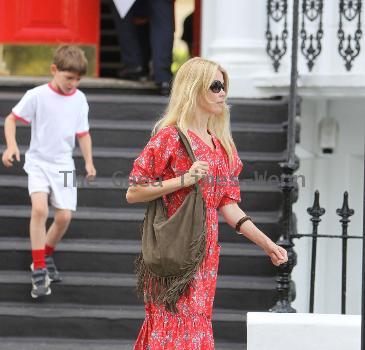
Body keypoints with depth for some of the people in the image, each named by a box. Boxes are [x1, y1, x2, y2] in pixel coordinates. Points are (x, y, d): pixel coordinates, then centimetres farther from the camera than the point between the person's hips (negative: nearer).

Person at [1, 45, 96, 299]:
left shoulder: (79, 100, 1)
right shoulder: (37, 96, -11)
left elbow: (83, 134, 10)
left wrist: (89, 161, -2)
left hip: (63, 164, 4)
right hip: (39, 161, -4)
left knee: (64, 216, -2)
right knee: (40, 209, -23)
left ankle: (46, 256, 27)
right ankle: (39, 270, -17)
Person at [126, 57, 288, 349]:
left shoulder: (222, 144, 14)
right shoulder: (170, 137, -7)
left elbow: (227, 204, 15)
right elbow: (133, 193, -9)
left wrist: (267, 244, 8)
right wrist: (185, 179, -18)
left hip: (206, 251, 7)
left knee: (197, 323, 7)